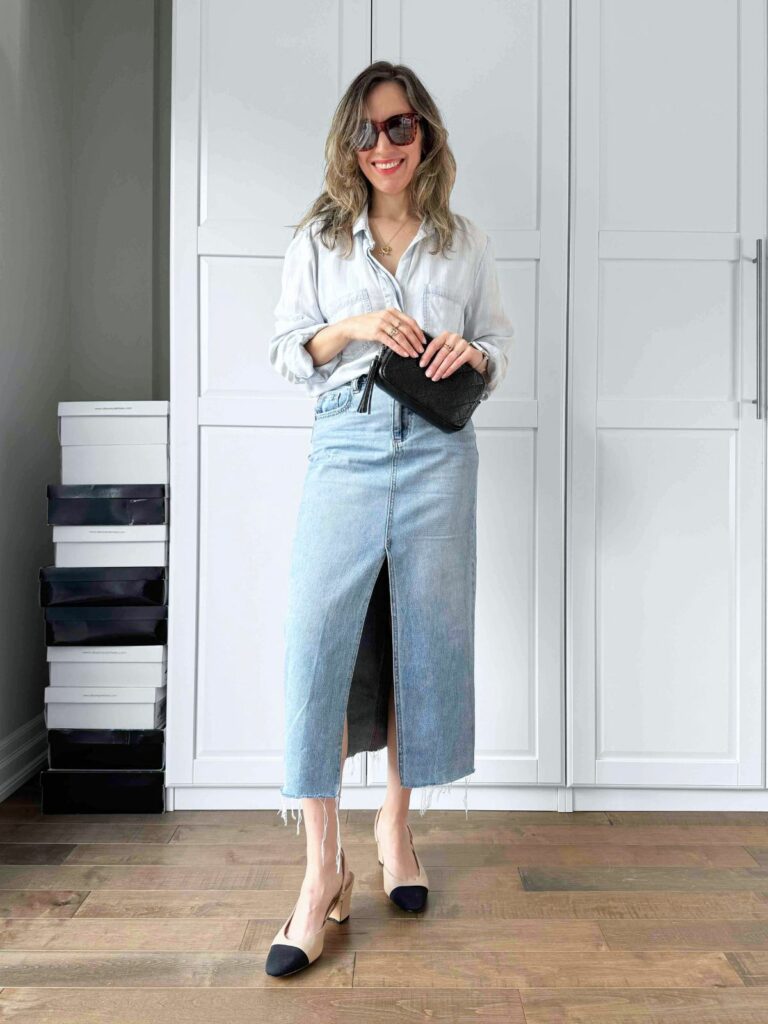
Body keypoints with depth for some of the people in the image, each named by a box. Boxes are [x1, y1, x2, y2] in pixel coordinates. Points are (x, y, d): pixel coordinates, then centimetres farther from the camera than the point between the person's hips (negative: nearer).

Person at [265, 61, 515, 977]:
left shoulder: (465, 243, 14)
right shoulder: (318, 240, 11)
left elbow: (500, 346, 17)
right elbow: (284, 350, 8)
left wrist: (471, 354, -5)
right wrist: (351, 329, -9)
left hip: (438, 450, 2)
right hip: (346, 444, -1)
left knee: (428, 634, 4)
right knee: (318, 637, -12)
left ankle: (395, 823, 24)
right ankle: (321, 872, -2)